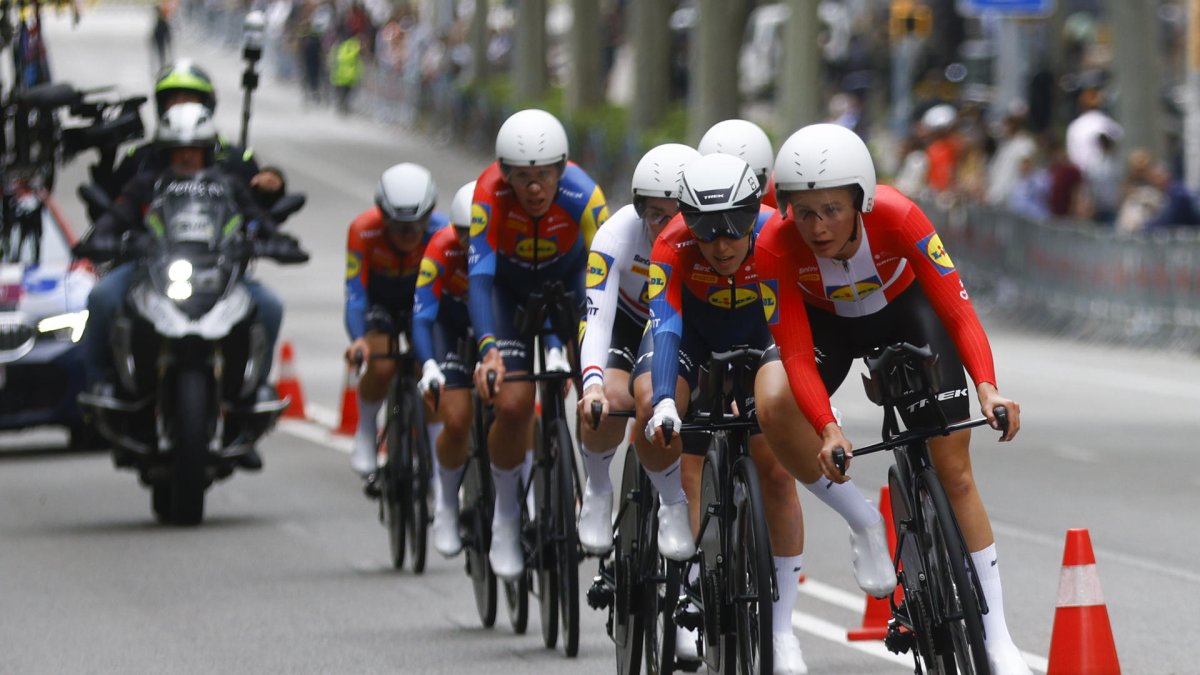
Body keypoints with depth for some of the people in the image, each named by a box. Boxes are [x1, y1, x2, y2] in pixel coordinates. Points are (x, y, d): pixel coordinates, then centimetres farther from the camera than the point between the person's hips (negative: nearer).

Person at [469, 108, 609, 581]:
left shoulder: (582, 196, -34)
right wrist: (488, 350, -53)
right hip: (507, 288, -1)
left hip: (567, 282, 1)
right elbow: (479, 275, -40)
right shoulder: (489, 193, -34)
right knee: (513, 405, -18)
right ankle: (506, 513, 6)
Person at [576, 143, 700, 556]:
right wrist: (592, 385, -58)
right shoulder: (618, 235, -33)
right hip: (627, 323, -1)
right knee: (611, 401, -29)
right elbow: (598, 318, -41)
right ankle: (597, 491, -2)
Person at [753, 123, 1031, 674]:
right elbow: (797, 356, -31)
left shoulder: (898, 217, -35)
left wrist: (987, 388, -50)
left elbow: (958, 310, -34)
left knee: (953, 471, -5)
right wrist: (829, 431, -46)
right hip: (826, 321, 1)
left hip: (905, 310, -1)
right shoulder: (776, 246, -33)